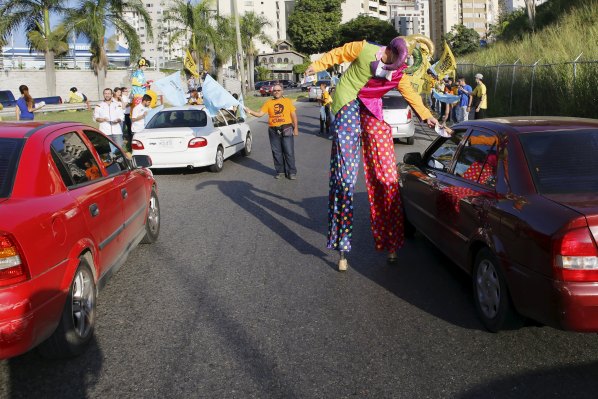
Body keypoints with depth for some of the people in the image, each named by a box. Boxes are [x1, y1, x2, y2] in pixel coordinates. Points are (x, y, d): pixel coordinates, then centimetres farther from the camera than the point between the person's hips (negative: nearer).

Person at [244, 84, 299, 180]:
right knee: (277, 152, 8)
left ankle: (291, 172, 8)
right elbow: (260, 114, 1)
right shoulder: (268, 103, 6)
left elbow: (293, 115, 6)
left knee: (289, 152, -1)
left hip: (286, 130, -2)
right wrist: (250, 111, -15)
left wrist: (296, 128, 1)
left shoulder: (287, 101, 5)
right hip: (273, 131, 2)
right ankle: (280, 171, 20)